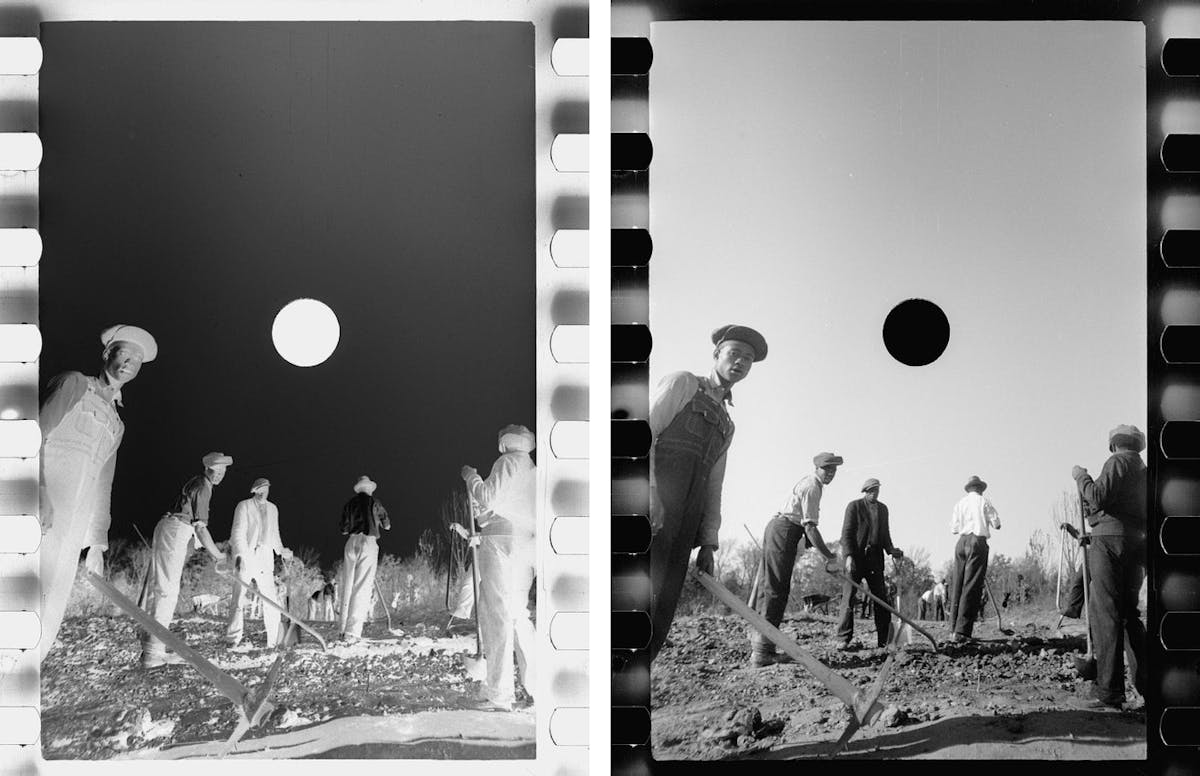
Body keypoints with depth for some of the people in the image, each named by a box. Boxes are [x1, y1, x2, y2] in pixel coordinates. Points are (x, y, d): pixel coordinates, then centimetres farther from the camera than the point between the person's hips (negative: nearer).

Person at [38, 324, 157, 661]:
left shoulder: (117, 425, 27)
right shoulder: (74, 384, 9)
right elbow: (37, 434, -4)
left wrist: (97, 543, 17)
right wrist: (39, 494, -19)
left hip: (71, 532, 6)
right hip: (43, 517, -6)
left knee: (48, 619, -4)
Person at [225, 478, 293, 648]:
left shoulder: (272, 509, 19)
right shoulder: (244, 506, 2)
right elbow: (238, 532, -7)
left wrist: (281, 550, 11)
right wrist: (240, 555, -18)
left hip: (265, 560, 4)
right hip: (246, 558, -4)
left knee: (271, 601, -3)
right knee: (239, 600, -6)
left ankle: (273, 640, 1)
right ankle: (232, 639, -1)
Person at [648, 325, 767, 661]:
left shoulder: (726, 425, 31)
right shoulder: (681, 384, 11)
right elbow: (645, 432, -3)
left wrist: (708, 543, 14)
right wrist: (650, 491, -18)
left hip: (684, 525, 7)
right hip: (655, 506, -7)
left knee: (661, 617, -3)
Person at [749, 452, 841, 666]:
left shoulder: (809, 482, 19)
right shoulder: (812, 487, -13)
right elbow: (810, 527, -19)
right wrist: (829, 556, -15)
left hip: (776, 527, 10)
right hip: (784, 533, -10)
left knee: (767, 588, 10)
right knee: (776, 591, -11)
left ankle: (758, 644, 14)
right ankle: (762, 651, -14)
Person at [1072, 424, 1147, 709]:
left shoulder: (1118, 461, -2)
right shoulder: (1145, 472, 22)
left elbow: (1098, 497, -15)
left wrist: (1081, 477, 1)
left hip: (1111, 538, -8)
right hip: (1138, 544, 8)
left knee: (1105, 614, -10)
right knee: (1128, 613, 15)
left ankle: (1109, 691, -15)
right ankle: (1147, 683, 11)